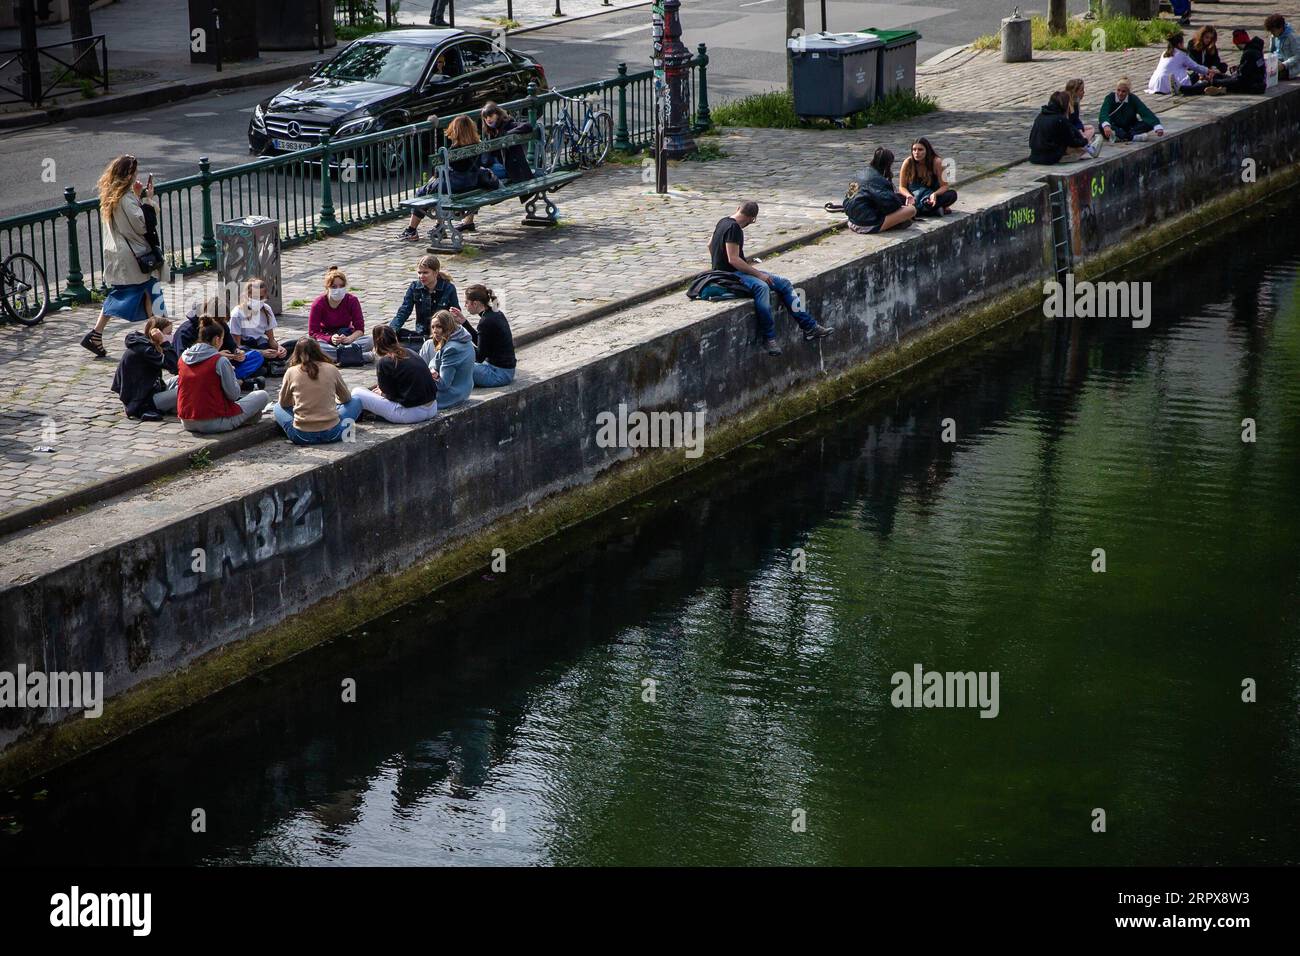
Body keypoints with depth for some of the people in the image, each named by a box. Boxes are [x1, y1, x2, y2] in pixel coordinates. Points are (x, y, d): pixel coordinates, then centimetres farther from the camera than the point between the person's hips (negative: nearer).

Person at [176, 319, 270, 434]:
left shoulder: (183, 357, 4)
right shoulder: (220, 360, -14)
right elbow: (233, 395, -10)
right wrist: (231, 372, 6)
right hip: (214, 423, -7)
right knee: (262, 395, 6)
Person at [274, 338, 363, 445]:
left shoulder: (291, 372, -1)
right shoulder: (331, 369, 0)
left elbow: (283, 403, 14)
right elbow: (346, 398, 16)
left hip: (301, 436, -1)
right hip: (331, 434, 1)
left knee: (278, 407, 29)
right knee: (356, 401, 24)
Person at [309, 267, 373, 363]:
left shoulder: (352, 300, -9)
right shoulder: (319, 304, -13)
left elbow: (360, 329, -10)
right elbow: (313, 333, -14)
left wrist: (349, 338, -33)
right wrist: (331, 339, -33)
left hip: (347, 337, 1)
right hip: (327, 340, -1)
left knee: (369, 341, -27)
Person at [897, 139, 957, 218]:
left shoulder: (936, 162, -12)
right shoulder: (908, 162, -9)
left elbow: (944, 186, -11)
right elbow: (902, 187, -5)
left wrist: (935, 194, -33)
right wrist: (909, 196, -27)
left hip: (931, 197, 0)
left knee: (952, 194, -28)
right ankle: (936, 210, -33)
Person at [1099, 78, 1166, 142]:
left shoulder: (1133, 99, -9)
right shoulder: (1110, 98, -12)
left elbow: (1146, 112, -20)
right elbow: (1103, 113, -28)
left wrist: (1157, 127, -36)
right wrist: (1106, 125, -52)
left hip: (1130, 128, 2)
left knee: (1149, 124, -24)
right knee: (1102, 127, -34)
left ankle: (1120, 137, -38)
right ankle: (1133, 137, -43)